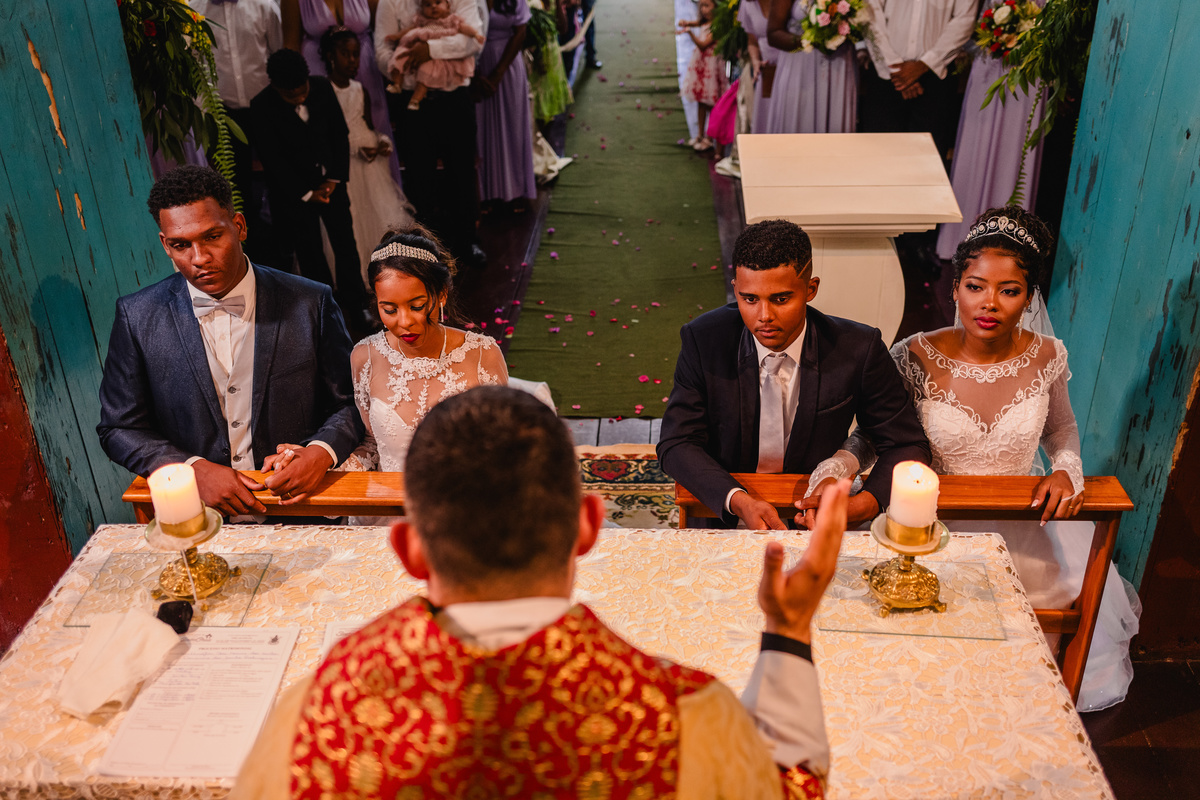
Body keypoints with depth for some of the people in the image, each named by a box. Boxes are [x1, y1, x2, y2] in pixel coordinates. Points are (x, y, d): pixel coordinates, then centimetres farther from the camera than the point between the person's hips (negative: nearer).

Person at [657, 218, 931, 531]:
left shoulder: (858, 349, -10)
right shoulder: (704, 340, -9)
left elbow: (907, 446, -1)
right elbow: (677, 444, -7)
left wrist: (860, 506, -21)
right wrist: (738, 501, -25)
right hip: (722, 514, 0)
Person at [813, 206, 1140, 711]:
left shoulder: (1046, 358, -7)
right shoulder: (916, 358, -15)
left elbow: (1062, 429, 12)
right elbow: (871, 437, -7)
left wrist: (1066, 470, -9)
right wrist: (831, 474, -26)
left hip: (1023, 519, 3)